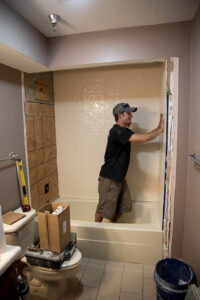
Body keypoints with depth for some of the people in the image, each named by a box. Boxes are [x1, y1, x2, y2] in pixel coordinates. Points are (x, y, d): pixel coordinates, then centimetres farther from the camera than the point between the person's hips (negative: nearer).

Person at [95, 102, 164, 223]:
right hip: (109, 178, -9)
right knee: (104, 209, 7)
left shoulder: (124, 131, 8)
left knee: (124, 205, 19)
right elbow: (142, 138, -32)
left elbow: (141, 138, 12)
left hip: (119, 177, 9)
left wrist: (158, 128, 0)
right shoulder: (117, 131, -24)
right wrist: (160, 129, -18)